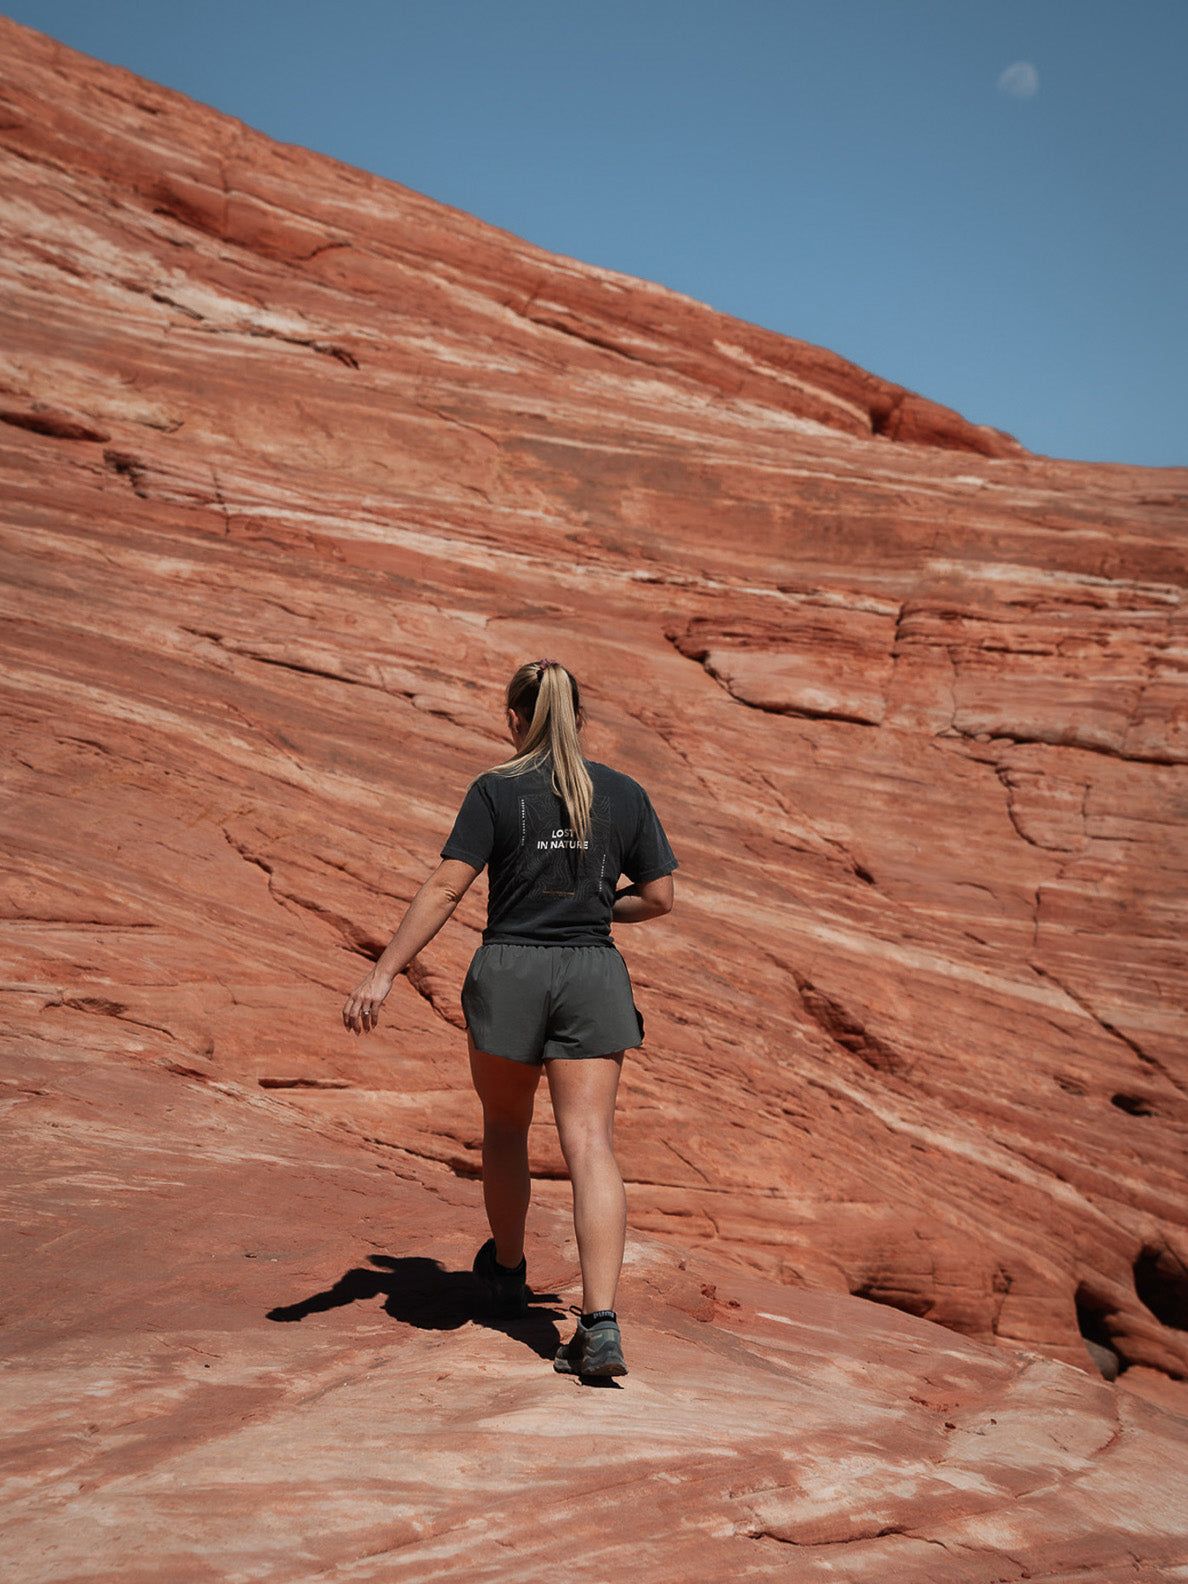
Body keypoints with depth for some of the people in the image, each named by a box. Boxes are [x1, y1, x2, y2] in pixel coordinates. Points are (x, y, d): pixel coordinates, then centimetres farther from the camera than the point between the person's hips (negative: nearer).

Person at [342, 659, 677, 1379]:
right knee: (591, 1145, -4)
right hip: (594, 975, 1)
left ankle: (508, 1270, 41)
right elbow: (659, 897, 6)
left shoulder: (497, 791, -4)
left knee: (504, 1129, 21)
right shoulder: (626, 794, 4)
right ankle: (600, 1324, -15)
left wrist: (383, 974, -10)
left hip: (509, 971, -1)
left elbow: (445, 889, -11)